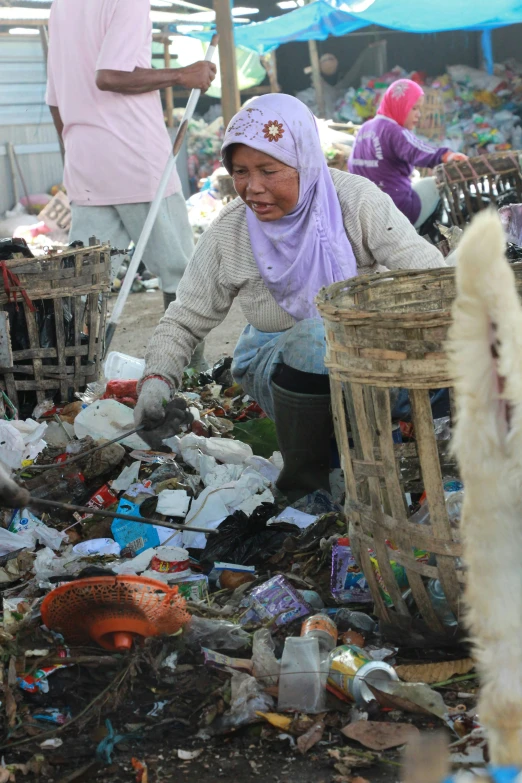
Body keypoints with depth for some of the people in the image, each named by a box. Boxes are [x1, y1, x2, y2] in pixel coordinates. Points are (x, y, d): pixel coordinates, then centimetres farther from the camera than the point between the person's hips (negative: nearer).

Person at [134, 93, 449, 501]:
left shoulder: (355, 201, -13)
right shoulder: (228, 233, -9)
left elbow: (428, 269, -21)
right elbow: (184, 323, -1)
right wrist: (156, 380, -20)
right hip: (282, 371, 0)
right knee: (316, 335, -35)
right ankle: (304, 484, -17)